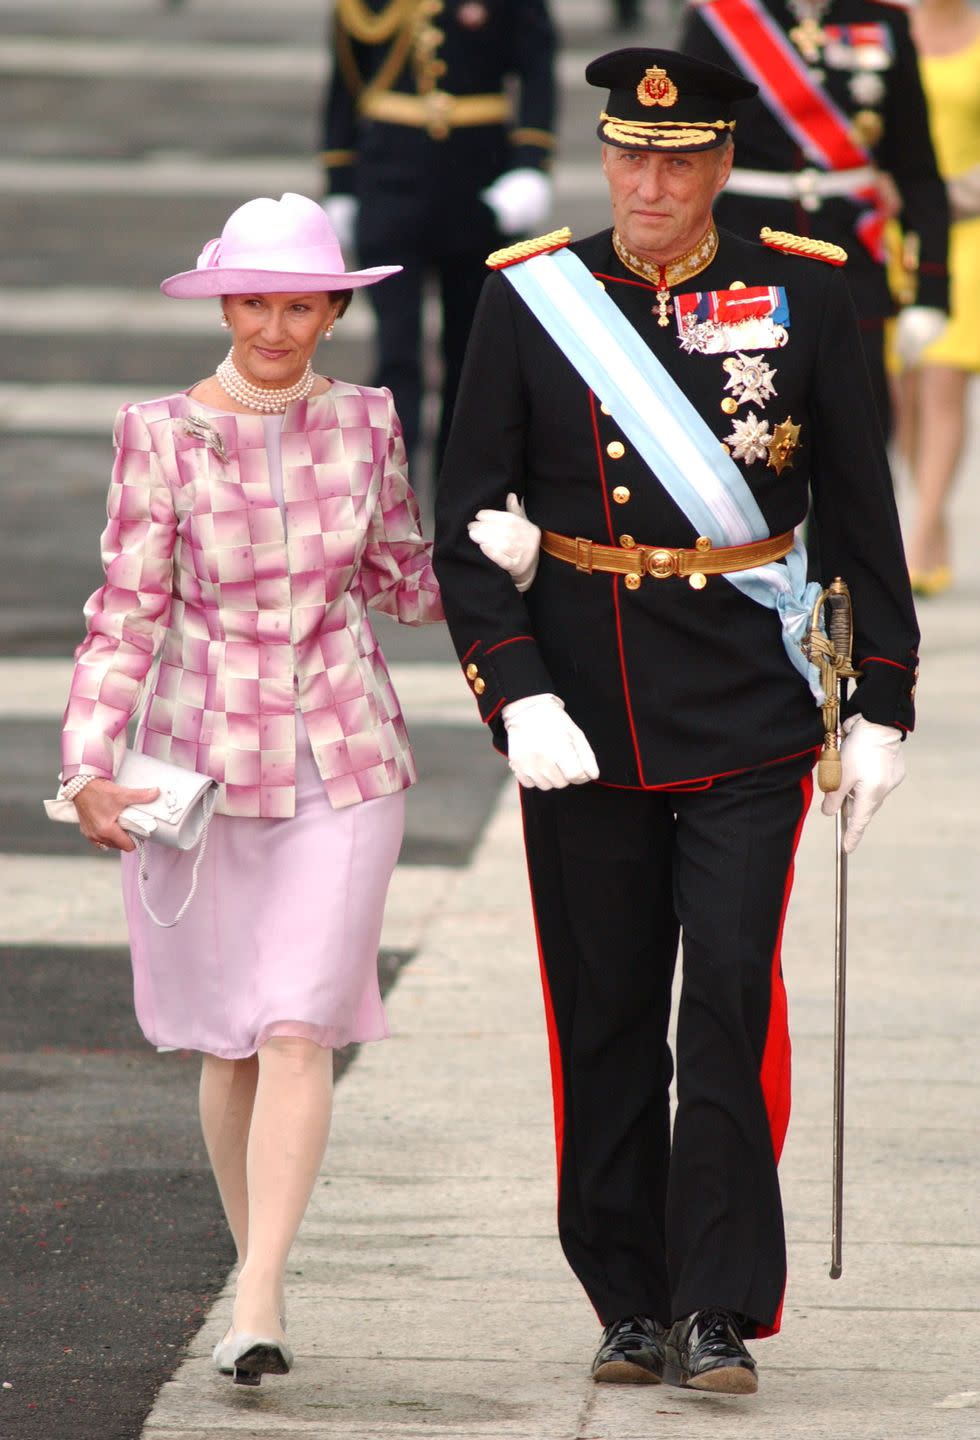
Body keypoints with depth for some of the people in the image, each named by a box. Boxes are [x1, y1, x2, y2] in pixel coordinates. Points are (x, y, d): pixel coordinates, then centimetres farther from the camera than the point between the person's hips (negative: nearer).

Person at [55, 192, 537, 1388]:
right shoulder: (161, 437, -5)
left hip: (342, 764, 0)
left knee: (298, 1029, -11)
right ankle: (257, 1264, 27)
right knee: (228, 1040, 9)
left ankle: (257, 1306, -15)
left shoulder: (363, 423, 2)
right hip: (201, 763, 0)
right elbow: (126, 614, -5)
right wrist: (90, 769, -14)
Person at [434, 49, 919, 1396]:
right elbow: (467, 522, 0)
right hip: (583, 721, 1)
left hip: (747, 720, -1)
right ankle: (631, 1306, 18)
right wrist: (517, 694, -11)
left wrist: (883, 708, 3)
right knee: (605, 1021, 7)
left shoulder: (803, 297, 0)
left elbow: (861, 513, 6)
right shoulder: (529, 299, 0)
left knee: (731, 1007, -9)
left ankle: (721, 1311, -2)